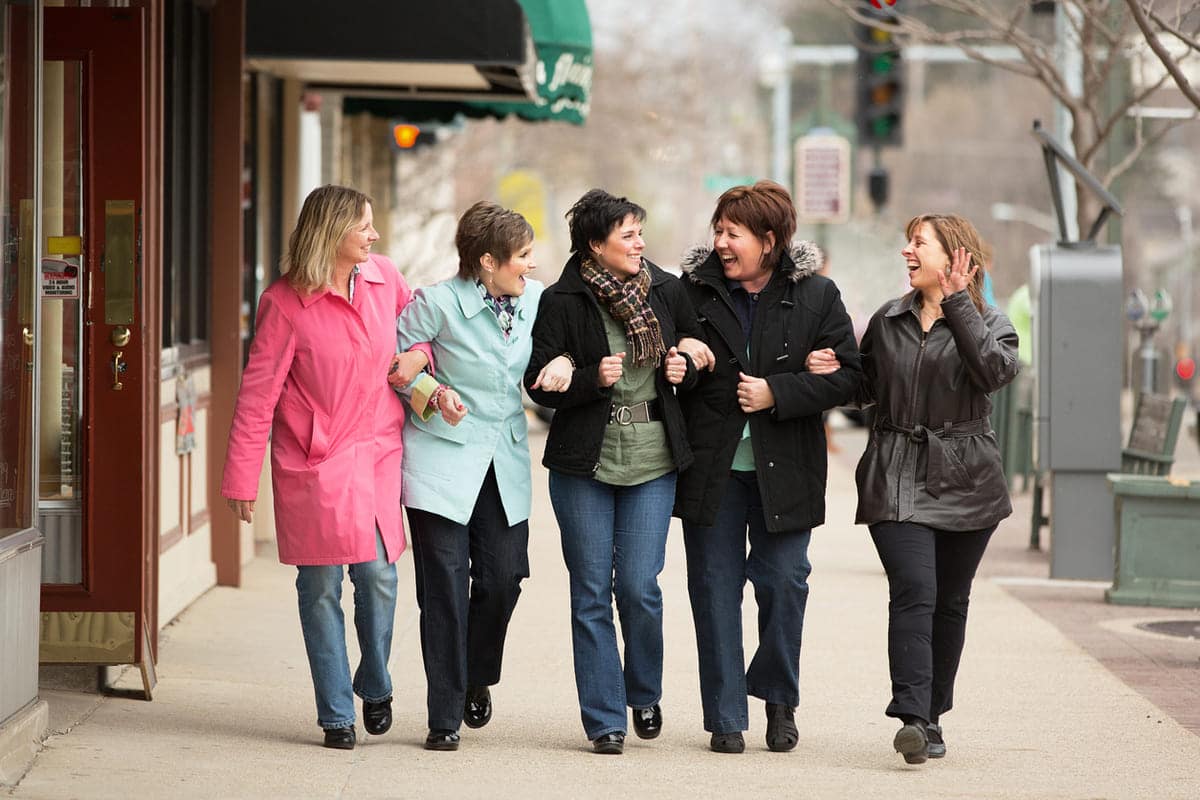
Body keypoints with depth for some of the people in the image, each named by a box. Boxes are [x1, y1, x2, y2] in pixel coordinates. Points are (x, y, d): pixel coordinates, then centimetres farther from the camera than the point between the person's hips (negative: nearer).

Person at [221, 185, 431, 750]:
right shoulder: (285, 302, -8)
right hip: (313, 464, -3)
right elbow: (258, 392, -6)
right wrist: (241, 478, -7)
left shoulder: (384, 279, 5)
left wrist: (420, 355, 0)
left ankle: (375, 687, 22)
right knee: (321, 588, -1)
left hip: (378, 453, 3)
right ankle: (336, 715, 9)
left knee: (379, 576, -3)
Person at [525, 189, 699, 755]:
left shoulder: (664, 291, 5)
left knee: (639, 587, -3)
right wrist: (592, 378, -20)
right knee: (592, 592, 1)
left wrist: (684, 369, 0)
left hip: (653, 459, 2)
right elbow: (539, 384, -6)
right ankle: (604, 719, 9)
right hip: (584, 463, -2)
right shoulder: (563, 301, -5)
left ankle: (644, 694, 23)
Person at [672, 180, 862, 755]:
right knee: (715, 588, 2)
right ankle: (726, 718, 11)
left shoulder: (816, 296, -1)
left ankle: (779, 699, 23)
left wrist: (776, 393, -14)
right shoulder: (694, 288, 2)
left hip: (784, 469, -1)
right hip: (711, 467, 1)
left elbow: (846, 376, -3)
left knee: (784, 583, 1)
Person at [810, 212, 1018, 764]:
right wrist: (832, 371, 3)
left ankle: (931, 717, 21)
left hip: (965, 483, 0)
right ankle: (912, 718, -25)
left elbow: (995, 370, -19)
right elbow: (868, 387, 23)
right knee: (913, 591, -17)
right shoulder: (887, 321, 11)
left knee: (950, 601, 8)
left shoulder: (988, 322, 3)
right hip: (897, 480, 0)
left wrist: (957, 302, -16)